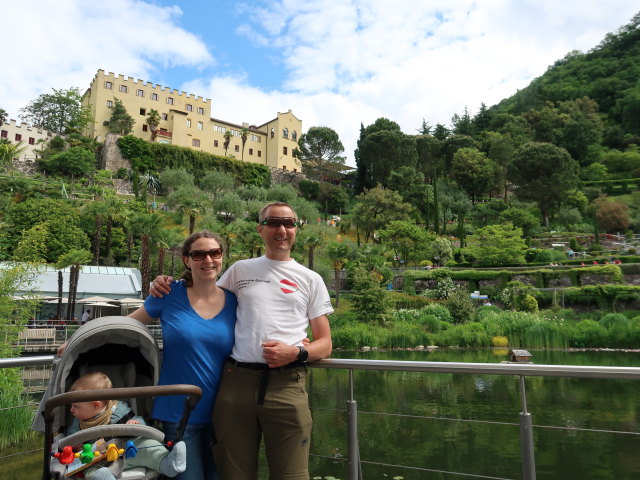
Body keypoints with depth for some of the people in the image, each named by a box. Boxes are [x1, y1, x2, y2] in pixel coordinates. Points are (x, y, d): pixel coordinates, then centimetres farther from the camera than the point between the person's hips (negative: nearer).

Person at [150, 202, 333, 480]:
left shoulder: (311, 279, 12)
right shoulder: (240, 270, 15)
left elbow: (324, 344, 11)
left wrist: (296, 353, -10)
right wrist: (167, 287, 8)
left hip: (287, 384, -1)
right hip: (236, 381, 1)